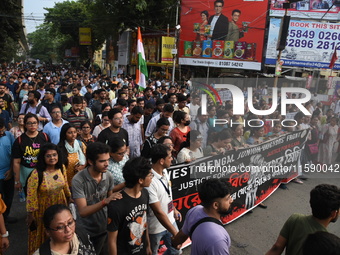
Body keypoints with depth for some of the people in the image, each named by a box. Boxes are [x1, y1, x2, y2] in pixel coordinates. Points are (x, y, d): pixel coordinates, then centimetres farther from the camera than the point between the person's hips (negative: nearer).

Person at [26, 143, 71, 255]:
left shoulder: (62, 168, -11)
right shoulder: (36, 174, -26)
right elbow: (31, 196, -18)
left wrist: (69, 197, 18)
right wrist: (30, 215, -11)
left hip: (60, 204, 5)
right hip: (43, 208, -4)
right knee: (43, 233, 17)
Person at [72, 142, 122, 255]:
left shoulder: (109, 176, -10)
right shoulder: (78, 180, -24)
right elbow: (83, 211, -28)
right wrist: (105, 202, -39)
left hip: (104, 228, 4)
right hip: (85, 232, -4)